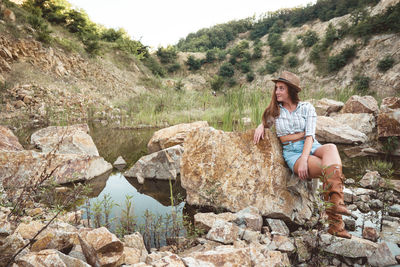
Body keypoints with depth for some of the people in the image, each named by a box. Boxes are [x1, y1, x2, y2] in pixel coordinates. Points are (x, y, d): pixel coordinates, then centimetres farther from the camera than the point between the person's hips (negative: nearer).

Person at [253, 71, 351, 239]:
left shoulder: (307, 108, 6)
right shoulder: (275, 111, 10)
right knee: (332, 169, -30)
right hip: (291, 153, -1)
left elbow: (310, 135, -4)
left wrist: (304, 159, -20)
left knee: (331, 148, -37)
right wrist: (260, 127, 3)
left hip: (311, 147, 1)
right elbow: (266, 122, 30)